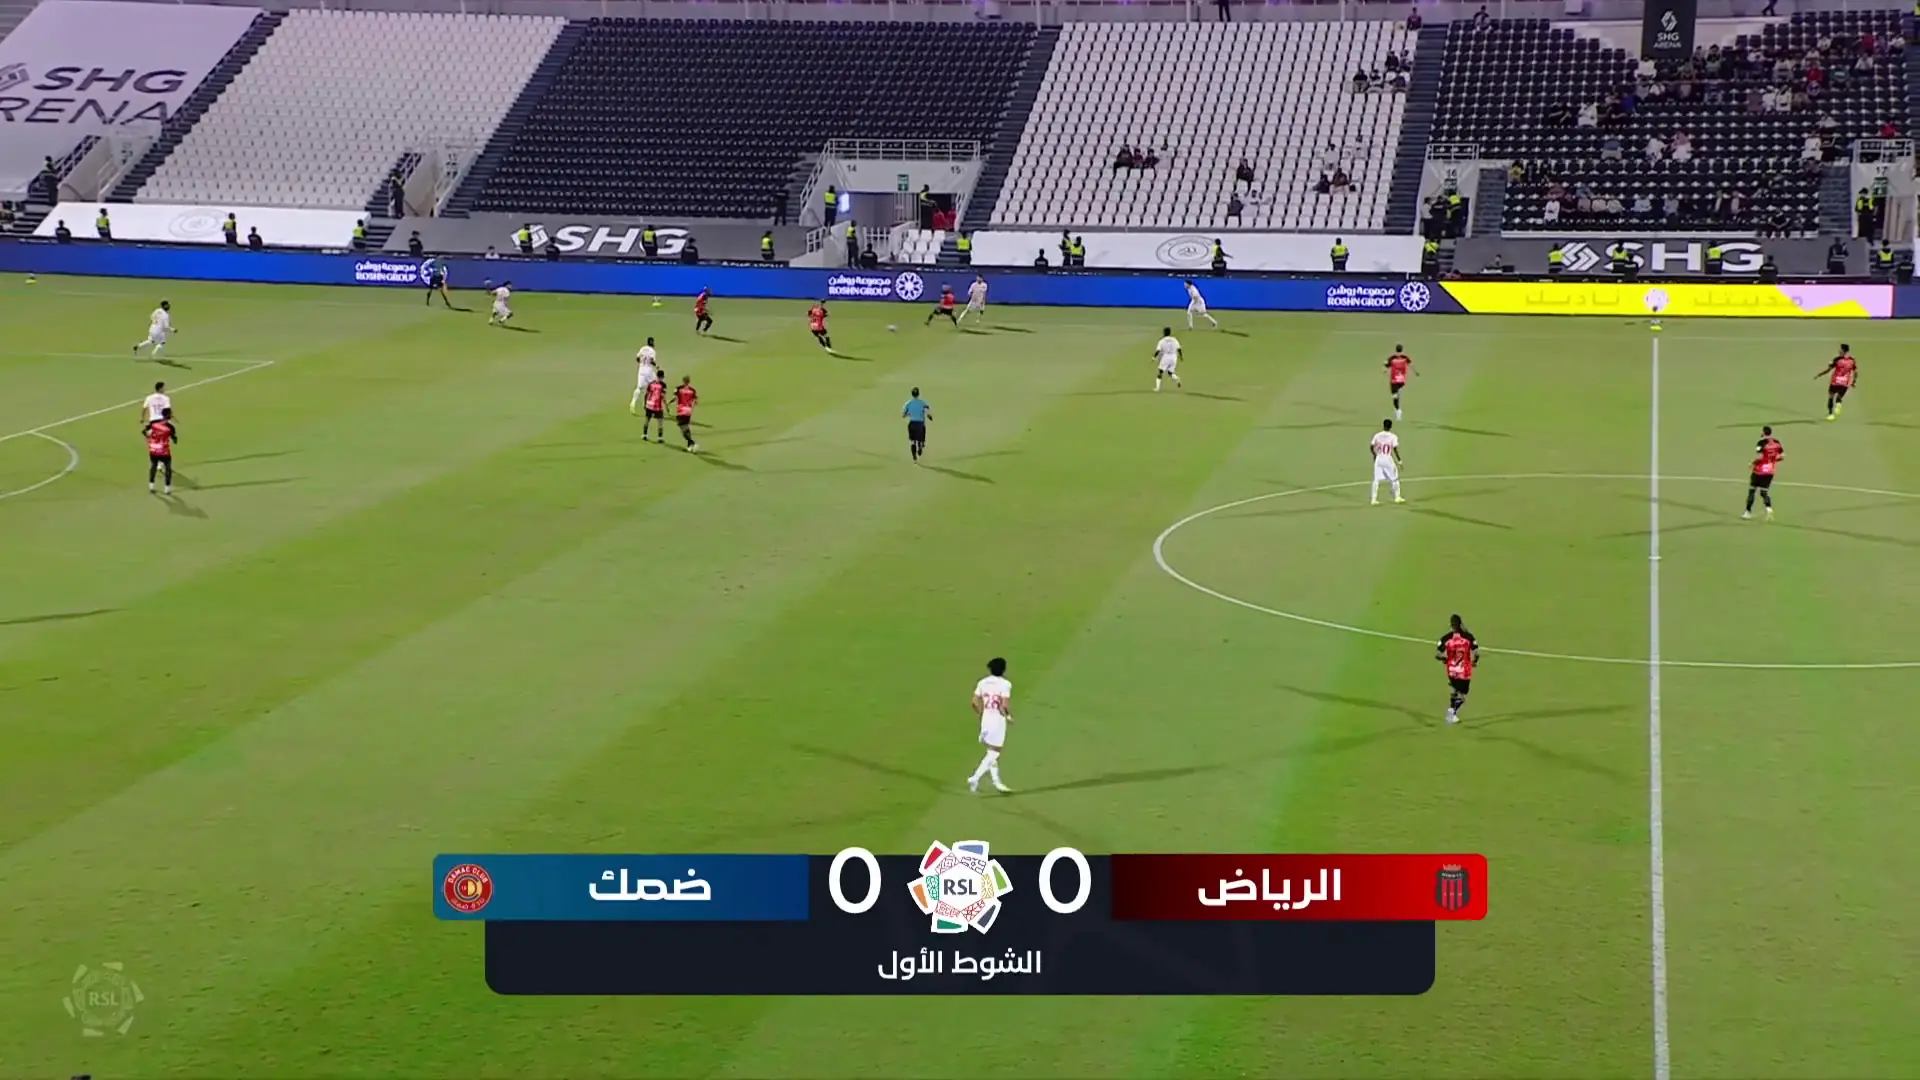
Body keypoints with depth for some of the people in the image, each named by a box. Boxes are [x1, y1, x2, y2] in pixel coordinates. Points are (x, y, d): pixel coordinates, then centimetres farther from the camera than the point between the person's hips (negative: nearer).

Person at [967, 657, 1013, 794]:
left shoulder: (982, 683, 2)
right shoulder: (1005, 684, -13)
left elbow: (975, 703, 2)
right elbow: (1003, 707, -20)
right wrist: (1008, 716, -2)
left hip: (986, 720, 6)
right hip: (998, 721, -6)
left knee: (992, 752, 18)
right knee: (993, 754, 0)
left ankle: (996, 781, 25)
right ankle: (975, 778, -11)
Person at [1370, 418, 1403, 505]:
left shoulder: (1377, 435, 1)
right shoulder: (1393, 437, -7)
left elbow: (1371, 447, 2)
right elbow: (1395, 450, -12)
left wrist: (1374, 455, 21)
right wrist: (1399, 461, -5)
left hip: (1379, 458, 3)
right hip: (1388, 459, -2)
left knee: (1376, 479, 6)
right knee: (1394, 478, 14)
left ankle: (1374, 499, 3)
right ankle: (1397, 497, 20)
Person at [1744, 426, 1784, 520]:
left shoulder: (1761, 443, -15)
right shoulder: (1776, 443, 3)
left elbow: (1759, 457, -24)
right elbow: (1782, 456, 4)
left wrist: (1753, 463, -6)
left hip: (1759, 471, -5)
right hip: (1770, 472, 5)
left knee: (1752, 490, 10)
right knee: (1764, 492, 10)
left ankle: (1748, 512, 15)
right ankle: (1769, 508, -16)